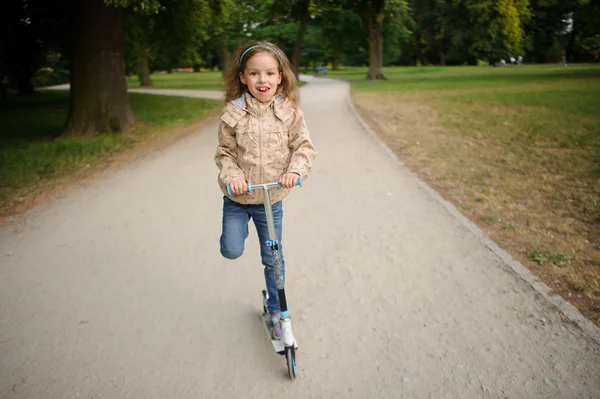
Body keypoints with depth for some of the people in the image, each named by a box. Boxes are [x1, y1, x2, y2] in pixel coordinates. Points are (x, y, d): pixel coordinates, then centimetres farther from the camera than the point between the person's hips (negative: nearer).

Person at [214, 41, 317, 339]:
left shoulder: (289, 112, -8)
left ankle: (276, 310, 32)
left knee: (273, 258, 10)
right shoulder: (233, 113, -11)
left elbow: (304, 147, -3)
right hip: (237, 197, 0)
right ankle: (239, 227, 31)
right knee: (232, 251, -6)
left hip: (271, 198, 1)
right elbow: (225, 152, -3)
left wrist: (295, 170, -21)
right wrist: (232, 176, -20)